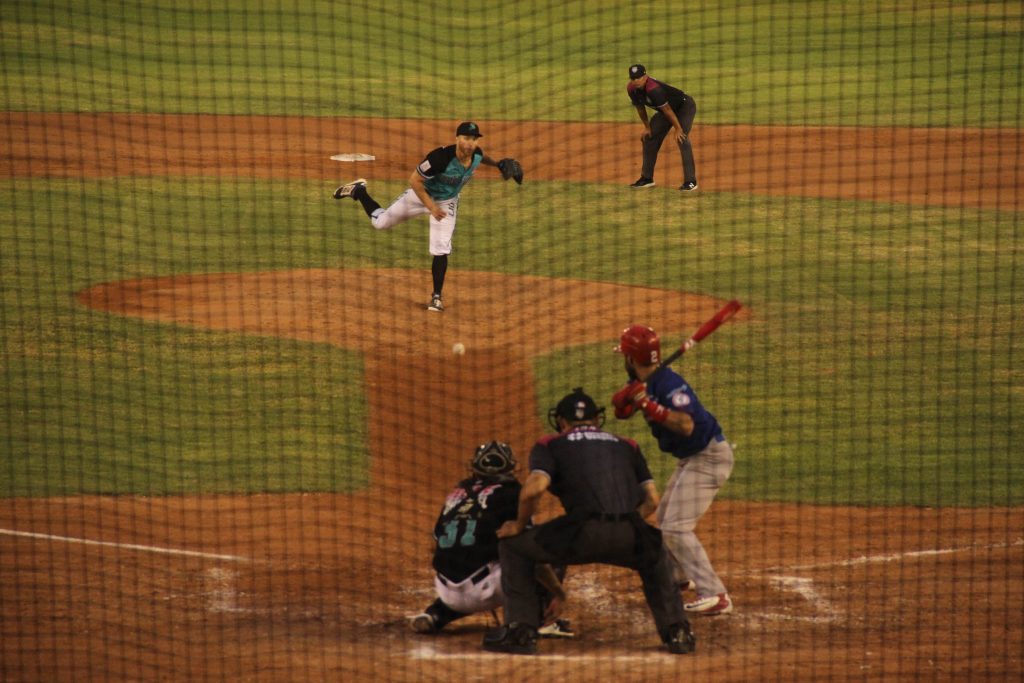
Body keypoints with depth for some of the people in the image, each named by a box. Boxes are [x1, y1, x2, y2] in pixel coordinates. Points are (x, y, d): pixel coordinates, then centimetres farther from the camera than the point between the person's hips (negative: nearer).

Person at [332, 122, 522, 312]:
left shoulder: (476, 155, -19)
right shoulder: (441, 158, -38)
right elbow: (414, 180, -29)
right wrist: (431, 207, -30)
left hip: (447, 202, 3)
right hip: (421, 194, -3)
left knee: (441, 249, -7)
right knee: (380, 222, 10)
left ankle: (437, 296, 7)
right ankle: (359, 191, 36)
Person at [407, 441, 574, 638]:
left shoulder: (458, 491, 19)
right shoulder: (509, 491, 2)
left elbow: (437, 547, 23)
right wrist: (557, 591, 0)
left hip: (447, 592, 6)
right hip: (484, 588, -6)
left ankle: (433, 615, 14)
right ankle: (544, 619, -9)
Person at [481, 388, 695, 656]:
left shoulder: (550, 445, 17)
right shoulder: (627, 446, 28)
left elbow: (534, 488, -1)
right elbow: (652, 499, 20)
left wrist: (519, 525, 15)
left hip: (582, 534, -3)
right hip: (629, 539, 3)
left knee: (512, 545, 20)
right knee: (656, 553, 38)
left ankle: (521, 631, 10)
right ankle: (676, 631, 23)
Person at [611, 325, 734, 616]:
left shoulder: (669, 383, -26)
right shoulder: (643, 383, 3)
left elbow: (686, 426, -37)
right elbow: (620, 411, 6)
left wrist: (648, 404, -37)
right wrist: (629, 395, -15)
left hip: (709, 457, -11)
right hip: (690, 458, 11)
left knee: (676, 526, -18)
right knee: (665, 518, 26)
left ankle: (714, 595, -23)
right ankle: (678, 576, 48)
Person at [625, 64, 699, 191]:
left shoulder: (653, 89, -37)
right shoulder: (631, 89, -12)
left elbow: (667, 110, -32)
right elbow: (640, 107, 5)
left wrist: (677, 129, -26)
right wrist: (647, 127, 8)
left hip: (685, 106, -9)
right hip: (664, 110, 9)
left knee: (682, 139, -24)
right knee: (648, 137, 7)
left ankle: (690, 181, -23)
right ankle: (647, 178, 20)